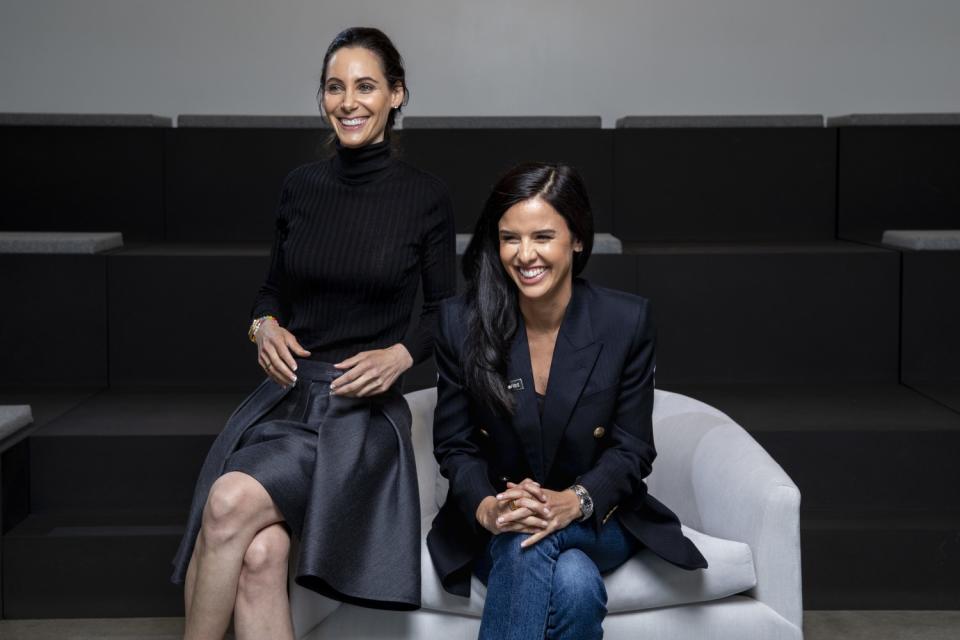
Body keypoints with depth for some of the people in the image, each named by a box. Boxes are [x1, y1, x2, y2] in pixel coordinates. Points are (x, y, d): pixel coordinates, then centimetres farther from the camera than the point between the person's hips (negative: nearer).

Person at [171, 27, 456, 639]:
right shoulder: (301, 186, 8)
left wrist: (402, 354, -11)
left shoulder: (426, 197, -2)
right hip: (285, 395, 3)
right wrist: (265, 326, -2)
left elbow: (444, 309, 7)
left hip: (363, 410, -3)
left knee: (231, 502, -29)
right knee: (260, 554, -25)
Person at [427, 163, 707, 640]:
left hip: (599, 518, 0)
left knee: (529, 543, -35)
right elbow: (455, 446, -1)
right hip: (492, 527, 0)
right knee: (575, 585, -33)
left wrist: (574, 502, -25)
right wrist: (487, 507, -23)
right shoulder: (461, 323, -7)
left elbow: (632, 449, -5)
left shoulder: (627, 321, -8)